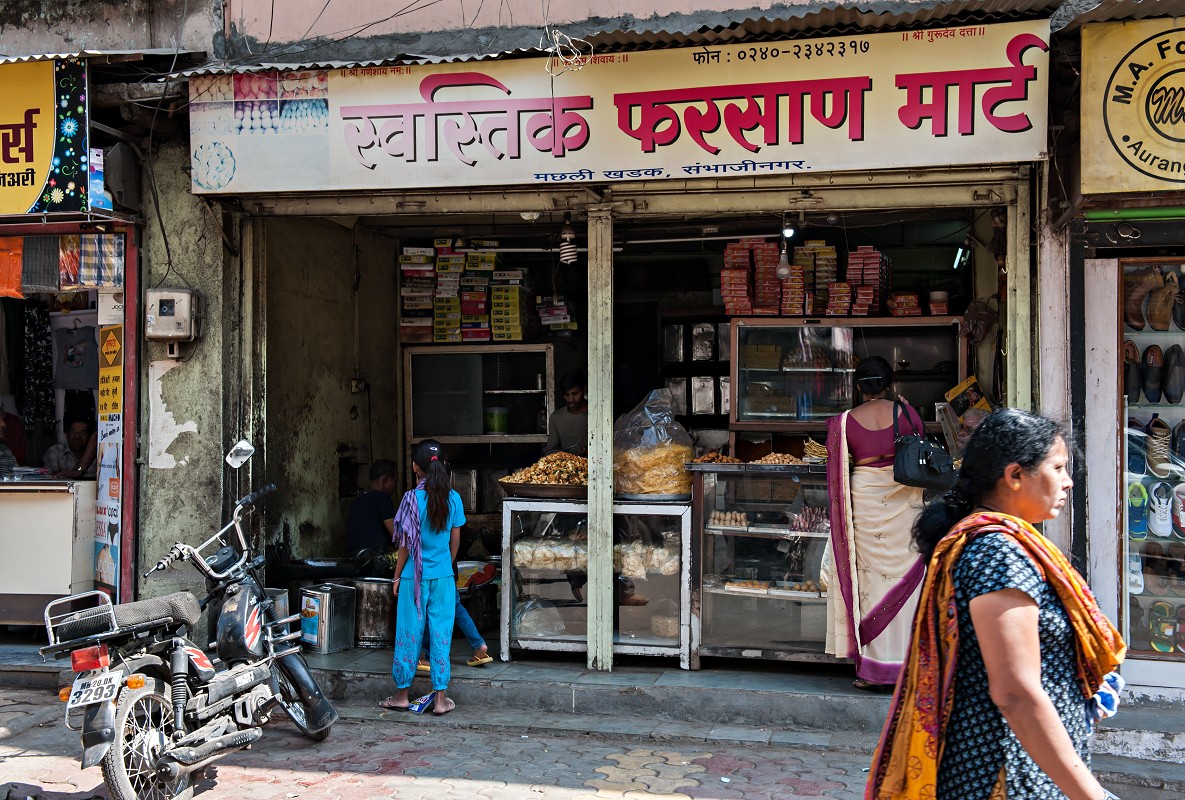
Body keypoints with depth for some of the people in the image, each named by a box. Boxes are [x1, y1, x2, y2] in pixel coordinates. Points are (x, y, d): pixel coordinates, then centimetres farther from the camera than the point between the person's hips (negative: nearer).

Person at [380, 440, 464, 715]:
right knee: (441, 635, 7)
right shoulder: (453, 498, -2)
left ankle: (402, 695, 19)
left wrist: (397, 576, 3)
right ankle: (440, 698, 11)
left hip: (414, 578, -3)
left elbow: (406, 544, -8)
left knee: (409, 634, 8)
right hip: (444, 577, 3)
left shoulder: (413, 498, -13)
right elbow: (455, 541, 6)